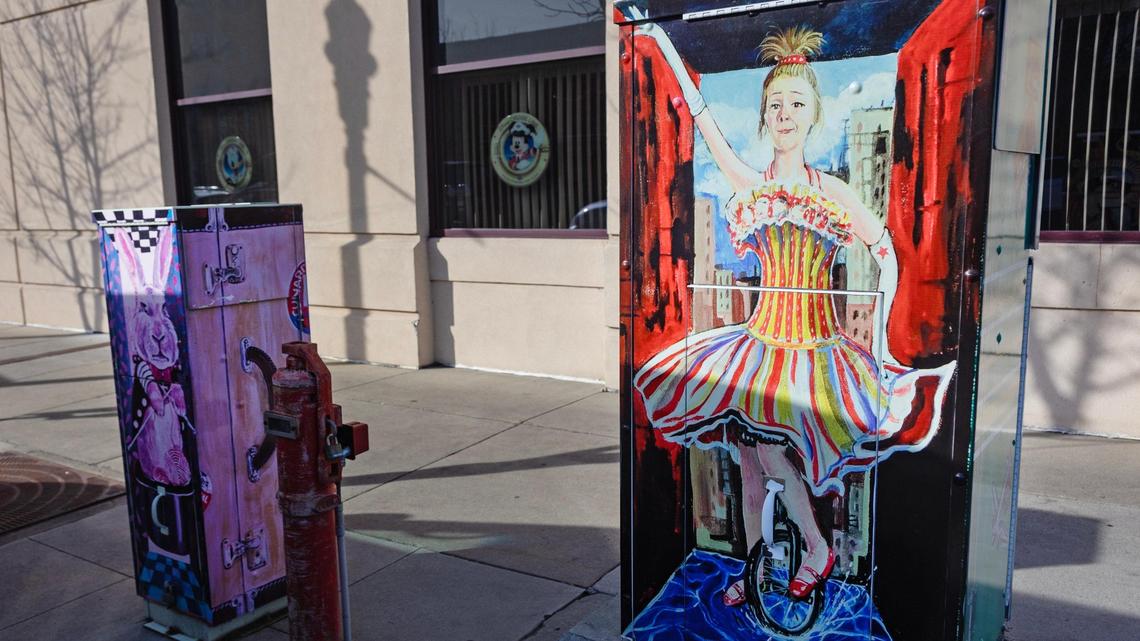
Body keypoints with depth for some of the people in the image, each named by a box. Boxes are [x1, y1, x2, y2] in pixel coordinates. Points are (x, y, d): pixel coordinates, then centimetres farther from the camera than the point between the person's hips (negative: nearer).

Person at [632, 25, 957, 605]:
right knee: (748, 460, 6)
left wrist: (880, 333, -2)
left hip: (815, 342, -2)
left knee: (771, 457, -13)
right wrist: (662, 41, 1)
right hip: (761, 336, 2)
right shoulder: (749, 185, 3)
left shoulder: (833, 191, -1)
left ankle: (817, 548, 14)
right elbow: (701, 116, 1)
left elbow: (886, 253, 4)